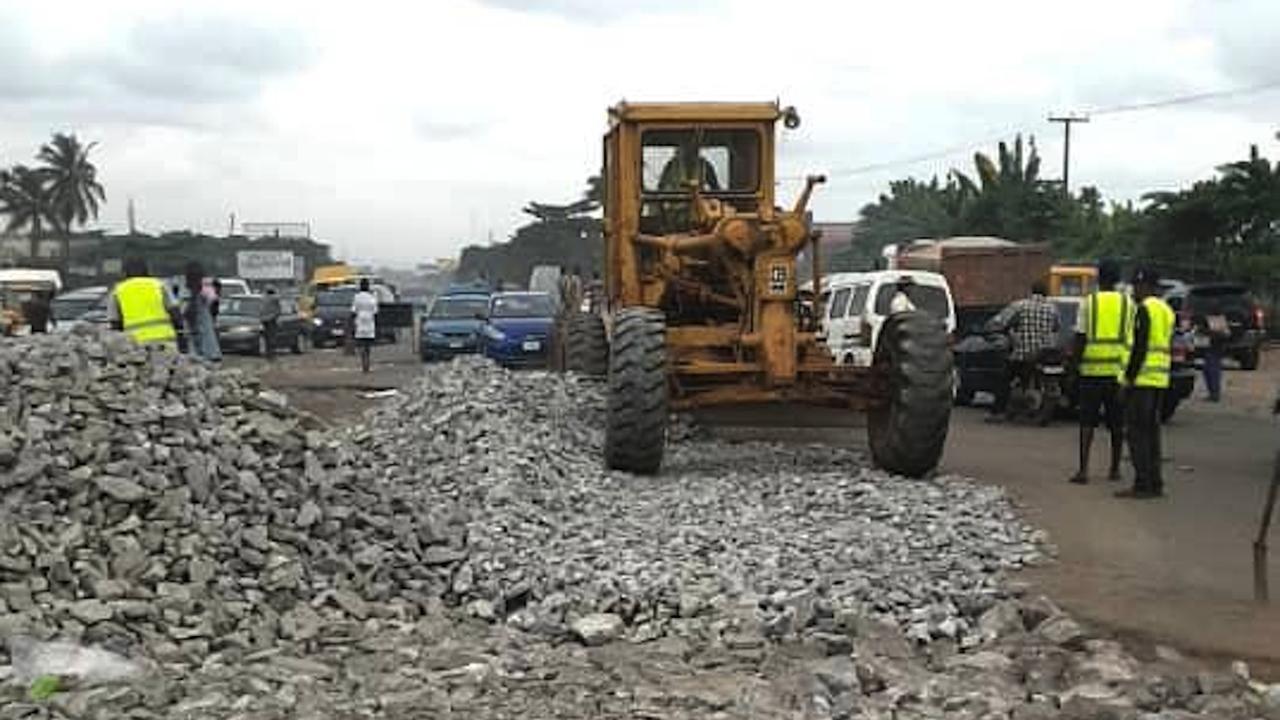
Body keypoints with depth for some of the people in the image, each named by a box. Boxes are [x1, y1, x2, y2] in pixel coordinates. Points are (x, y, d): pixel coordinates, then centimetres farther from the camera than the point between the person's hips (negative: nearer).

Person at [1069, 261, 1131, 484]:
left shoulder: (1089, 302, -1)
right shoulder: (1127, 303, 4)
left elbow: (1080, 337, -4)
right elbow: (1132, 337, 5)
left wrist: (1076, 362, 5)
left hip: (1092, 368, -1)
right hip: (1119, 368, 2)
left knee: (1087, 421, 1)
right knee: (1117, 422, 10)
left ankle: (1083, 469, -6)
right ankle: (1115, 469, 15)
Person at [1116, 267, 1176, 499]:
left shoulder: (1145, 309, -11)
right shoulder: (1166, 310, 18)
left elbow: (1140, 348, -18)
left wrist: (1129, 378, -17)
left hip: (1142, 379, -9)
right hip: (1159, 380, 9)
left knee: (1137, 431, -6)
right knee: (1151, 430, 13)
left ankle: (1143, 484, -8)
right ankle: (1155, 484, 16)